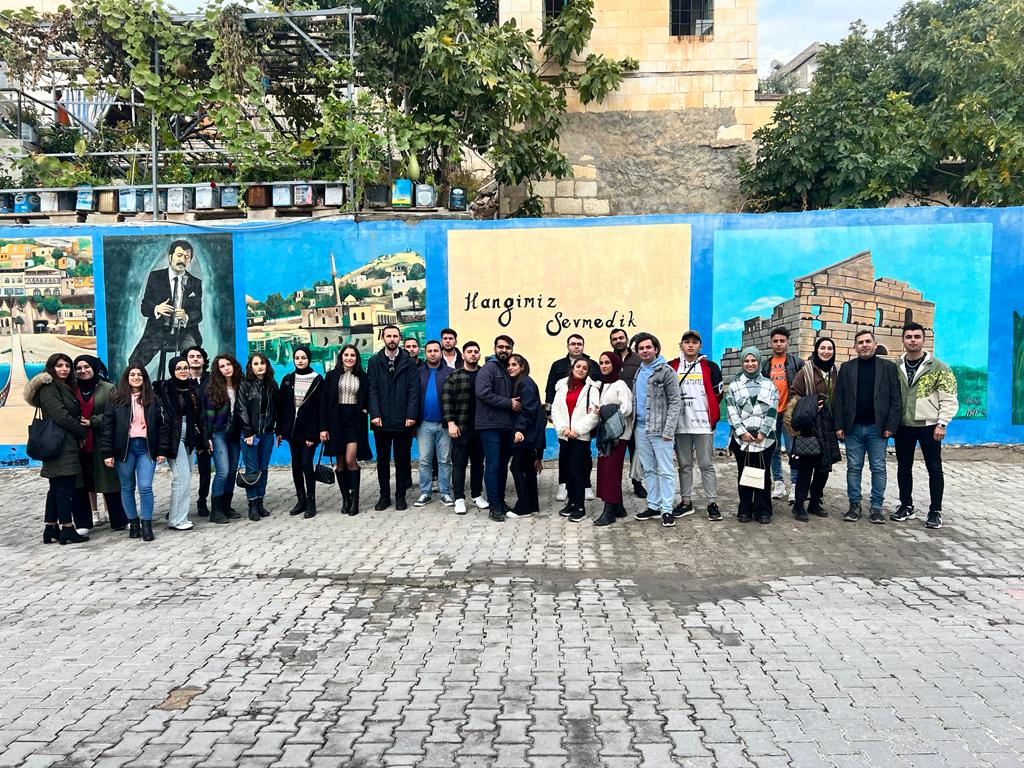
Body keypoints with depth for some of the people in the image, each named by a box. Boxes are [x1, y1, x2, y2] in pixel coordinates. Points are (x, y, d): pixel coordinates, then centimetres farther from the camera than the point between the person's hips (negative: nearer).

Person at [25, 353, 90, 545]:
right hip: (60, 445, -9)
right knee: (65, 488, -7)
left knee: (57, 488, 11)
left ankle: (51, 530, 16)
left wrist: (80, 430, -1)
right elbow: (60, 415, -16)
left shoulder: (65, 388, 20)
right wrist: (83, 431, -8)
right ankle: (67, 530, -3)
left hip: (67, 444, 9)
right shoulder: (48, 388, -8)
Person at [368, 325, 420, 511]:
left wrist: (411, 415, -11)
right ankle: (384, 496, 19)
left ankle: (400, 496, 16)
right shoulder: (374, 362, 6)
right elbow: (372, 390, -1)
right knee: (382, 460, 9)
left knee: (402, 460, 7)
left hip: (403, 420, -1)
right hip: (381, 420, 1)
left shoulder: (409, 361, 3)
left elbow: (413, 390, -3)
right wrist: (375, 414, -10)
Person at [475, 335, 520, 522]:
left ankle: (500, 501, 21)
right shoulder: (489, 368, -6)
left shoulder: (510, 370, 17)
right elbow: (483, 393, -20)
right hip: (491, 425, -7)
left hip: (507, 426, 7)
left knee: (503, 465, 12)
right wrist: (509, 403, -17)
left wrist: (516, 404, 4)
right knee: (493, 465, -5)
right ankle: (494, 506, -2)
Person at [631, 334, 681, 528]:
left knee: (665, 471, -3)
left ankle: (666, 509, 1)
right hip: (641, 428, 7)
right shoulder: (638, 373, 14)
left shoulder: (666, 371, -6)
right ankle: (653, 506, 19)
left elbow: (674, 402, -10)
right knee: (648, 470, 12)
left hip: (660, 429, -7)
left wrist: (668, 430, -16)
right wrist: (633, 425, 9)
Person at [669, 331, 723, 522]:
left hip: (703, 424, -2)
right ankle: (686, 502, 18)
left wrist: (712, 417, 5)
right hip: (680, 425, 2)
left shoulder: (710, 367, 3)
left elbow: (717, 394, 7)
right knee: (684, 465, 10)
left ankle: (712, 503, 6)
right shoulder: (672, 367, 7)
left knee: (707, 465, 0)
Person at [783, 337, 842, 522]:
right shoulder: (806, 371, -4)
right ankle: (798, 505, 4)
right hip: (809, 425, -5)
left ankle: (815, 503, 23)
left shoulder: (836, 373, 10)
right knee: (806, 465, -5)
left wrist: (838, 424, 10)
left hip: (828, 426, 5)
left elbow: (838, 399, 17)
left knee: (825, 466, 10)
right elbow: (793, 395, -4)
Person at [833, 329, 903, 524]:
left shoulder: (888, 367, 4)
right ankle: (854, 505, 15)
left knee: (878, 469, 4)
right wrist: (839, 426, -3)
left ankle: (876, 507, 13)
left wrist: (890, 426, -7)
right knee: (853, 468, 6)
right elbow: (839, 399, 4)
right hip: (853, 427, 1)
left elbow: (896, 399, 0)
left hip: (877, 428, -1)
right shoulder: (846, 368, 7)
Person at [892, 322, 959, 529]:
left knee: (934, 468, 3)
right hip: (903, 426, 3)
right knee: (903, 466, 11)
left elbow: (949, 399, -6)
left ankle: (935, 511, 12)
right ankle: (906, 506, 23)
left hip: (928, 425, -3)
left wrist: (942, 423, -13)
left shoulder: (938, 367, -5)